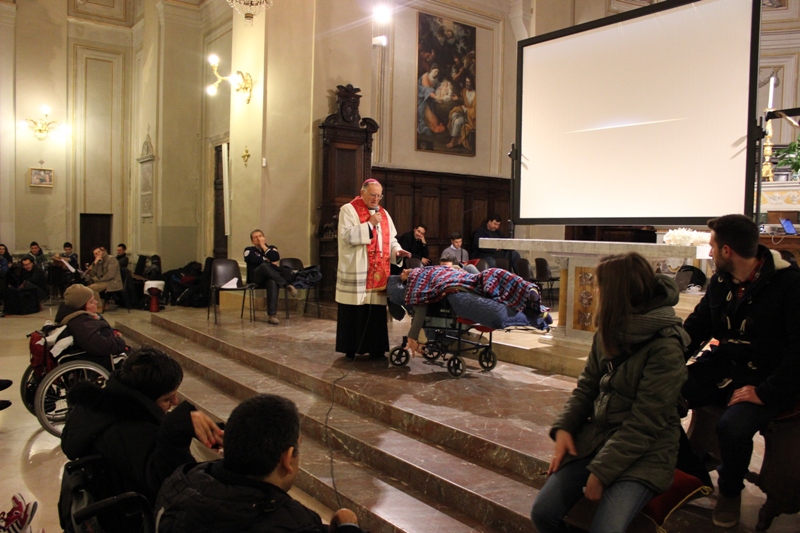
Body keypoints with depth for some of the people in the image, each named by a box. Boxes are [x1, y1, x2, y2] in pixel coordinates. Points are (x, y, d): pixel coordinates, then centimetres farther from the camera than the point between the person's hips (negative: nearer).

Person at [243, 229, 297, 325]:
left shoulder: (272, 248, 24)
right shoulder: (249, 250, 19)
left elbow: (276, 258, -1)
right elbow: (255, 260, -4)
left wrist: (264, 246, 3)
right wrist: (271, 263, 3)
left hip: (271, 277, 1)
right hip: (256, 278, -1)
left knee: (272, 283, -39)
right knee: (264, 265, -38)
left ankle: (272, 315, -47)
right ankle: (287, 285, -37)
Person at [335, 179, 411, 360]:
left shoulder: (383, 213, 16)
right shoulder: (348, 210, -3)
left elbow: (390, 238, 17)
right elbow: (346, 236, -15)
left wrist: (396, 250, -3)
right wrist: (369, 224, -16)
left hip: (378, 272, 5)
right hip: (356, 272, -5)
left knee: (377, 310, 6)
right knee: (354, 312, -1)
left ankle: (375, 348, 15)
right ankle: (351, 349, 9)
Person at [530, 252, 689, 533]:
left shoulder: (665, 347, -18)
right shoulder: (609, 331, 3)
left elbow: (644, 424, -19)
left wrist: (601, 472, -18)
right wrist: (564, 427, -6)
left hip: (642, 453, -6)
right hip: (596, 438, 6)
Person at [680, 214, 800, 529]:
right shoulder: (720, 282, 7)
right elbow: (695, 328, 12)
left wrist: (765, 392, -25)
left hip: (762, 381, -6)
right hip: (718, 370, 6)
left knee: (733, 427, -32)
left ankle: (730, 491, 2)